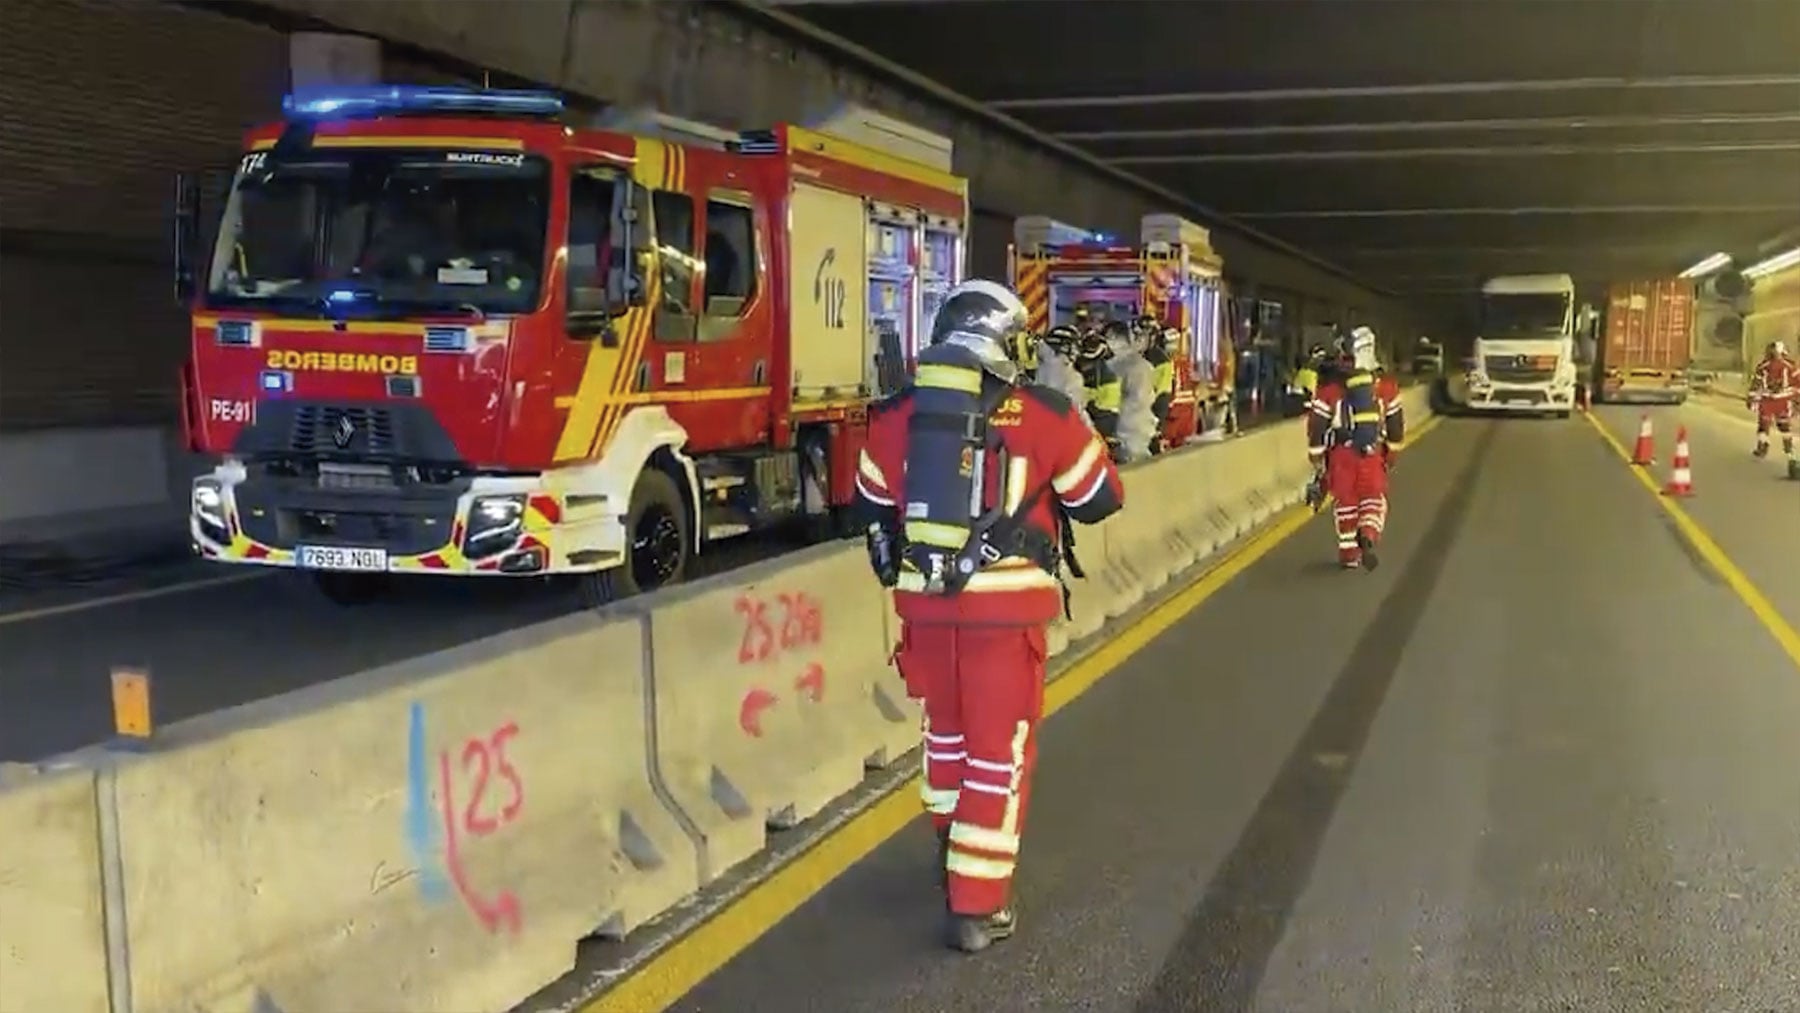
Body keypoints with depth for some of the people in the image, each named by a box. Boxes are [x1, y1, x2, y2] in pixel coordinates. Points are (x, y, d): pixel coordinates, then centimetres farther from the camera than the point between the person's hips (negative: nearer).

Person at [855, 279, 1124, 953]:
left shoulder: (896, 416, 2)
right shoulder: (1043, 415, -8)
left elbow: (873, 504, 16)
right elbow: (1101, 499, 4)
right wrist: (1071, 423, 20)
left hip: (924, 600, 4)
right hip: (1006, 606, -4)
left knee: (947, 730, 24)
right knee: (999, 750, 6)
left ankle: (955, 852, 43)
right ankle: (977, 906, 8)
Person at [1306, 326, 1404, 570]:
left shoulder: (1329, 388, -2)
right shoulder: (1386, 385, 3)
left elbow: (1317, 425, -1)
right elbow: (1395, 422, 11)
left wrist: (1317, 459, 9)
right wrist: (1392, 451, 25)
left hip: (1341, 452, 0)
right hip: (1373, 452, 0)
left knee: (1346, 502, 12)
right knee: (1374, 498, 11)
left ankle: (1349, 553, 16)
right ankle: (1368, 536, -17)